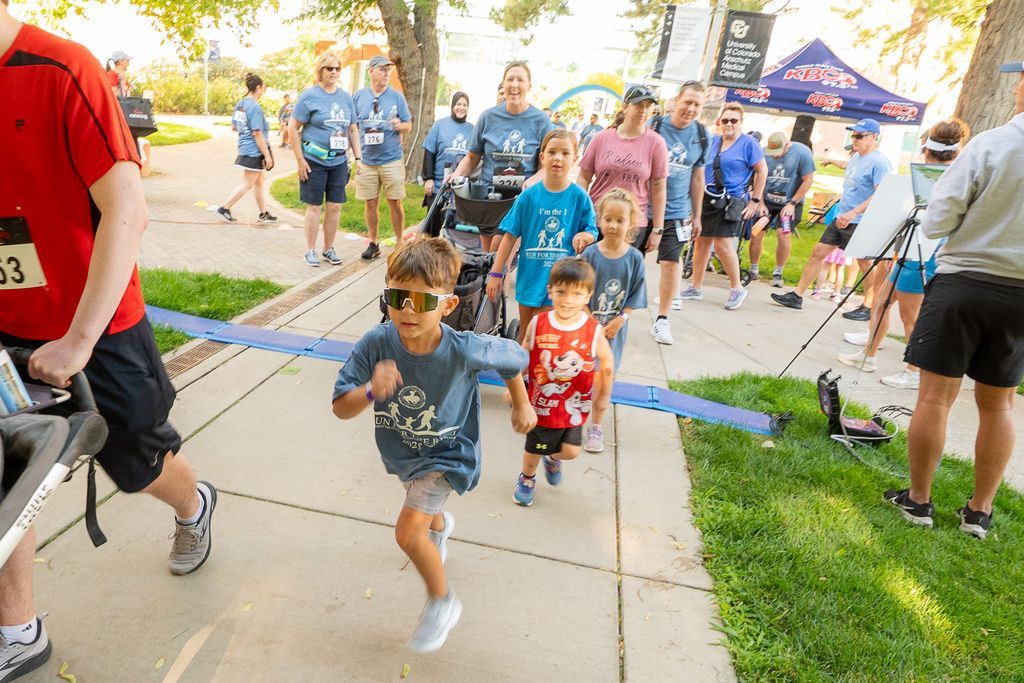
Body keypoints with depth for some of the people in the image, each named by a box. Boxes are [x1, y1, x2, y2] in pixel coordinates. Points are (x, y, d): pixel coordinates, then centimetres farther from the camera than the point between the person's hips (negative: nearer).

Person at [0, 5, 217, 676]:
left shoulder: (63, 70, -17)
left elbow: (127, 211, -25)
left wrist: (80, 337, -27)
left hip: (96, 328, -5)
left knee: (138, 459, 12)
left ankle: (195, 505, 48)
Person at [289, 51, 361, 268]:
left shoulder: (346, 97, 9)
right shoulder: (309, 96, -6)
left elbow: (353, 129, 16)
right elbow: (293, 127, -7)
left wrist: (357, 157, 9)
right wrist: (300, 160, -11)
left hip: (339, 162, 4)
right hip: (314, 161, -4)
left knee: (335, 206, 7)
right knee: (314, 206, 2)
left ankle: (329, 248, 21)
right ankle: (310, 251, 13)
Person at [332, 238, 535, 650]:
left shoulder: (464, 351, -34)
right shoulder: (376, 344, -29)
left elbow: (513, 357, -12)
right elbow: (341, 408, -25)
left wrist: (521, 405, 2)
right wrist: (370, 391, -46)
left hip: (446, 453, -4)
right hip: (401, 449, 5)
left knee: (408, 531, -15)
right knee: (423, 506, 32)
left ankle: (442, 602, 16)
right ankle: (440, 525, 73)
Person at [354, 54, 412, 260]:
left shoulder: (397, 96, 2)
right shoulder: (359, 96, 7)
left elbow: (408, 125, 5)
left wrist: (399, 126, -17)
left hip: (392, 159, -2)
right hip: (367, 160, 2)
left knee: (395, 202, 1)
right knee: (371, 203, 6)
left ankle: (399, 242, 14)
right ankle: (373, 243, 19)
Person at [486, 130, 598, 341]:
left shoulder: (579, 197, -4)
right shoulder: (529, 195, -3)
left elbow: (592, 232, 3)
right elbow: (510, 236, -1)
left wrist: (584, 236, -21)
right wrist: (496, 273, -3)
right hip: (530, 276, 2)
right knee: (525, 336, 16)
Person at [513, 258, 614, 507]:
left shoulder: (594, 331, -15)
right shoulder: (538, 324, -14)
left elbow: (607, 363, 0)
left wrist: (604, 395, 8)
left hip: (573, 404, 0)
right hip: (541, 402, 0)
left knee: (570, 450, 1)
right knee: (534, 448, 14)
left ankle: (552, 458, 38)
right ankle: (527, 479, 47)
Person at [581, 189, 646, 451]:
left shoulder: (634, 257, -6)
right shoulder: (590, 253, -9)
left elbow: (635, 296, -2)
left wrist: (620, 319, -12)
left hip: (614, 329, 1)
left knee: (604, 376, 11)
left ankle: (596, 427, 26)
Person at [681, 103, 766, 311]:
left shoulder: (748, 143, -4)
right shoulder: (712, 141, 11)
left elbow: (762, 171, -3)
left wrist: (755, 200, -7)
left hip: (732, 201, -5)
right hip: (707, 198, 6)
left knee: (723, 244, -14)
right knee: (701, 242, 6)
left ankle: (737, 289, 3)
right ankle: (695, 288, 17)